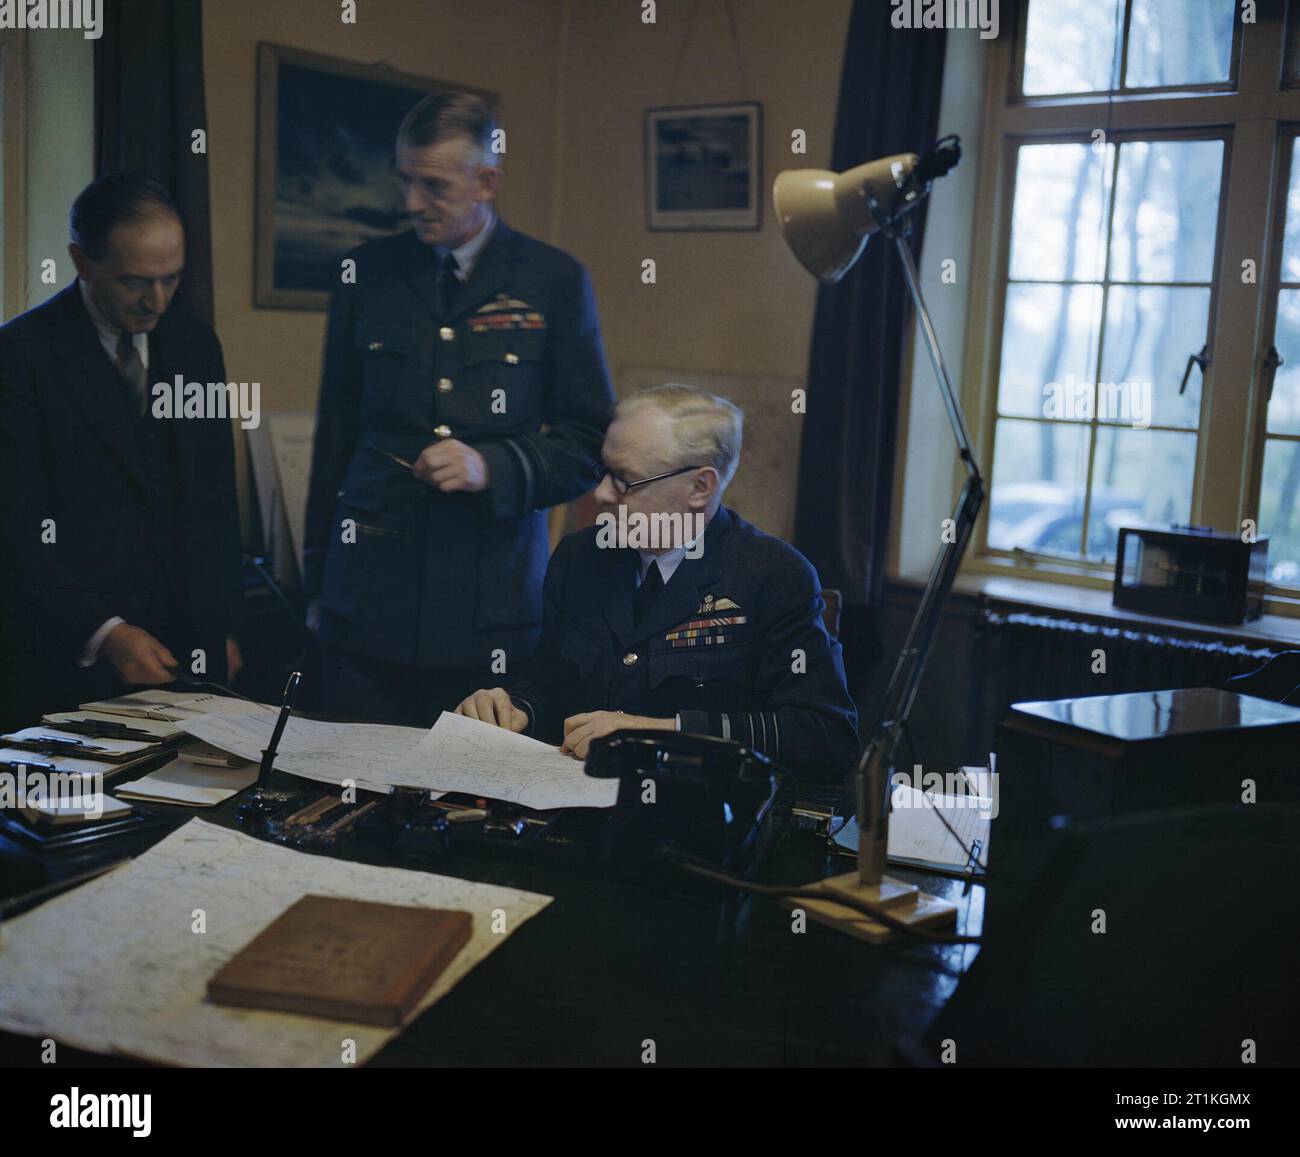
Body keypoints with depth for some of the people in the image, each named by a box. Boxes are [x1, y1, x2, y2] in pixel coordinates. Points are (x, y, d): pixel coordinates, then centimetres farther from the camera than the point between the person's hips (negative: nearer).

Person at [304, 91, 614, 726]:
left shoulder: (554, 282, 2)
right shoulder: (368, 274, 9)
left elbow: (591, 443, 3)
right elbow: (335, 436, 13)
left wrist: (491, 467, -15)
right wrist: (317, 585, 13)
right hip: (369, 604, 2)